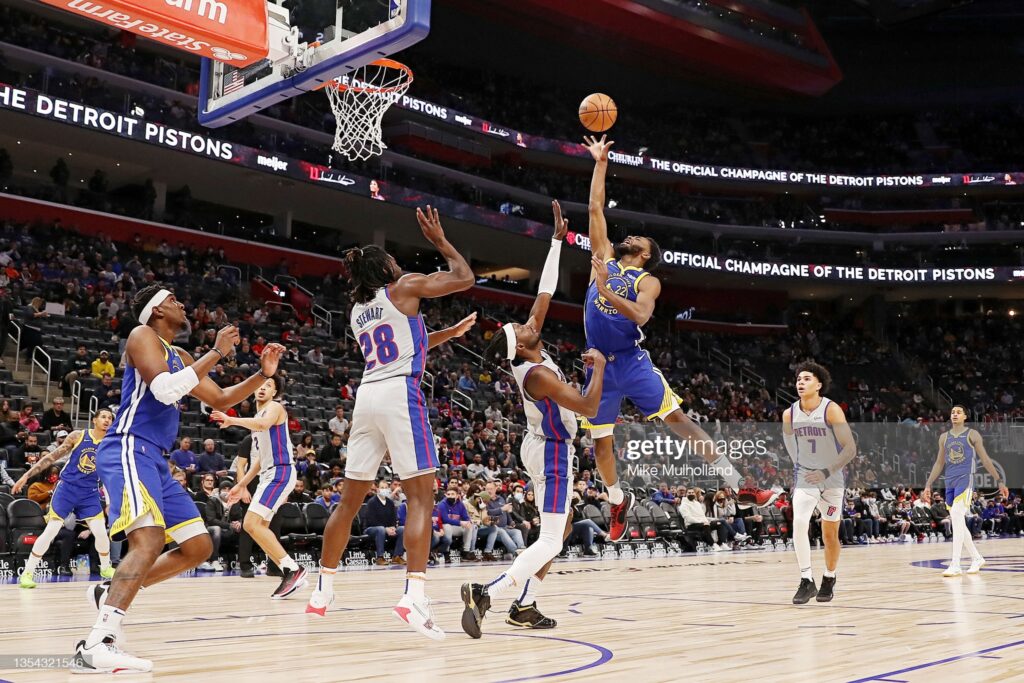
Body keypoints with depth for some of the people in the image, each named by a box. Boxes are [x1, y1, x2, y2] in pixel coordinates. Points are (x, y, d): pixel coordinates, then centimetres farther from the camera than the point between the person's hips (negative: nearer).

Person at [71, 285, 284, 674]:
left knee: (199, 548, 10)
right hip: (129, 450, -9)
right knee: (150, 541, -28)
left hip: (154, 460, 9)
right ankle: (96, 647, -35)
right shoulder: (142, 336, -3)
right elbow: (164, 390, -19)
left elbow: (219, 400, 27)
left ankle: (110, 594, 16)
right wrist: (216, 353, -14)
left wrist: (263, 374, 15)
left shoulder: (180, 357, 23)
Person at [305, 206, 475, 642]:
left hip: (367, 394, 7)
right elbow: (464, 278, 2)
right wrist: (440, 241, 15)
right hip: (400, 394, -7)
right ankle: (414, 595, -21)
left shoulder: (357, 311, 22)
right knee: (421, 496, -8)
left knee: (350, 499, 15)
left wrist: (447, 334, 37)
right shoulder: (404, 287, 2)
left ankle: (323, 590, 22)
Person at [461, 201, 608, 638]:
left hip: (541, 447, 10)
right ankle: (485, 593, -25)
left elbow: (545, 292, 0)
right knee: (550, 541, -12)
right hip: (552, 453, -10)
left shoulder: (528, 349, -4)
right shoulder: (538, 373, -27)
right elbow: (589, 408, -27)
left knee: (562, 527, 19)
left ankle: (525, 605, 17)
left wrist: (557, 240, 1)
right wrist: (598, 367, -14)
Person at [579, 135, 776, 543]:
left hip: (633, 362, -4)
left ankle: (738, 485, -8)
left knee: (678, 420, -10)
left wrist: (605, 289, -26)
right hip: (600, 365, 4)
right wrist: (600, 163, 9)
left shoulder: (647, 281, 0)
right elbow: (595, 209, 9)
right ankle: (618, 501, 30)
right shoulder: (604, 258, 12)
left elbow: (640, 315, -20)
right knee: (600, 441, 8)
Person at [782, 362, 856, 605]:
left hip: (832, 480, -2)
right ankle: (807, 582, -14)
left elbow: (850, 449, -19)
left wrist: (827, 472, -25)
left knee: (830, 534, 10)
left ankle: (829, 580, 31)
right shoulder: (789, 414, -6)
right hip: (804, 478, 2)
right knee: (799, 524, -20)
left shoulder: (832, 410, -18)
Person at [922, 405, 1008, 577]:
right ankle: (977, 558, 27)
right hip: (950, 482, 6)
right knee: (958, 523, 9)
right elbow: (939, 463, 19)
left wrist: (1000, 481, -2)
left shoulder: (972, 434, 1)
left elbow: (985, 459, 2)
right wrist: (928, 486, 14)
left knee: (957, 517, -20)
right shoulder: (944, 437, 16)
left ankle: (955, 565, -23)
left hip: (965, 479, -6)